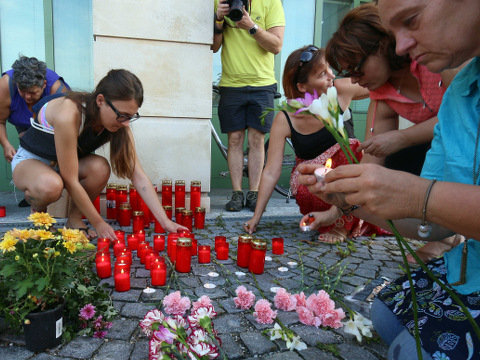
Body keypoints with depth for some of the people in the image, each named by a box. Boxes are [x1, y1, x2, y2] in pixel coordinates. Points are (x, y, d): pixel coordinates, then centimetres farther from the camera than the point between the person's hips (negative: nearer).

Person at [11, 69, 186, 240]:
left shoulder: (120, 124, -17)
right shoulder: (68, 114, -36)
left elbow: (138, 176, -17)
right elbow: (71, 181, -31)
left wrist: (165, 221, -23)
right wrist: (98, 223, -24)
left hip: (63, 163, 5)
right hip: (29, 161, -4)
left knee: (100, 168, -29)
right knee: (50, 186, -39)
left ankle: (74, 220, -4)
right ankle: (37, 211, -2)